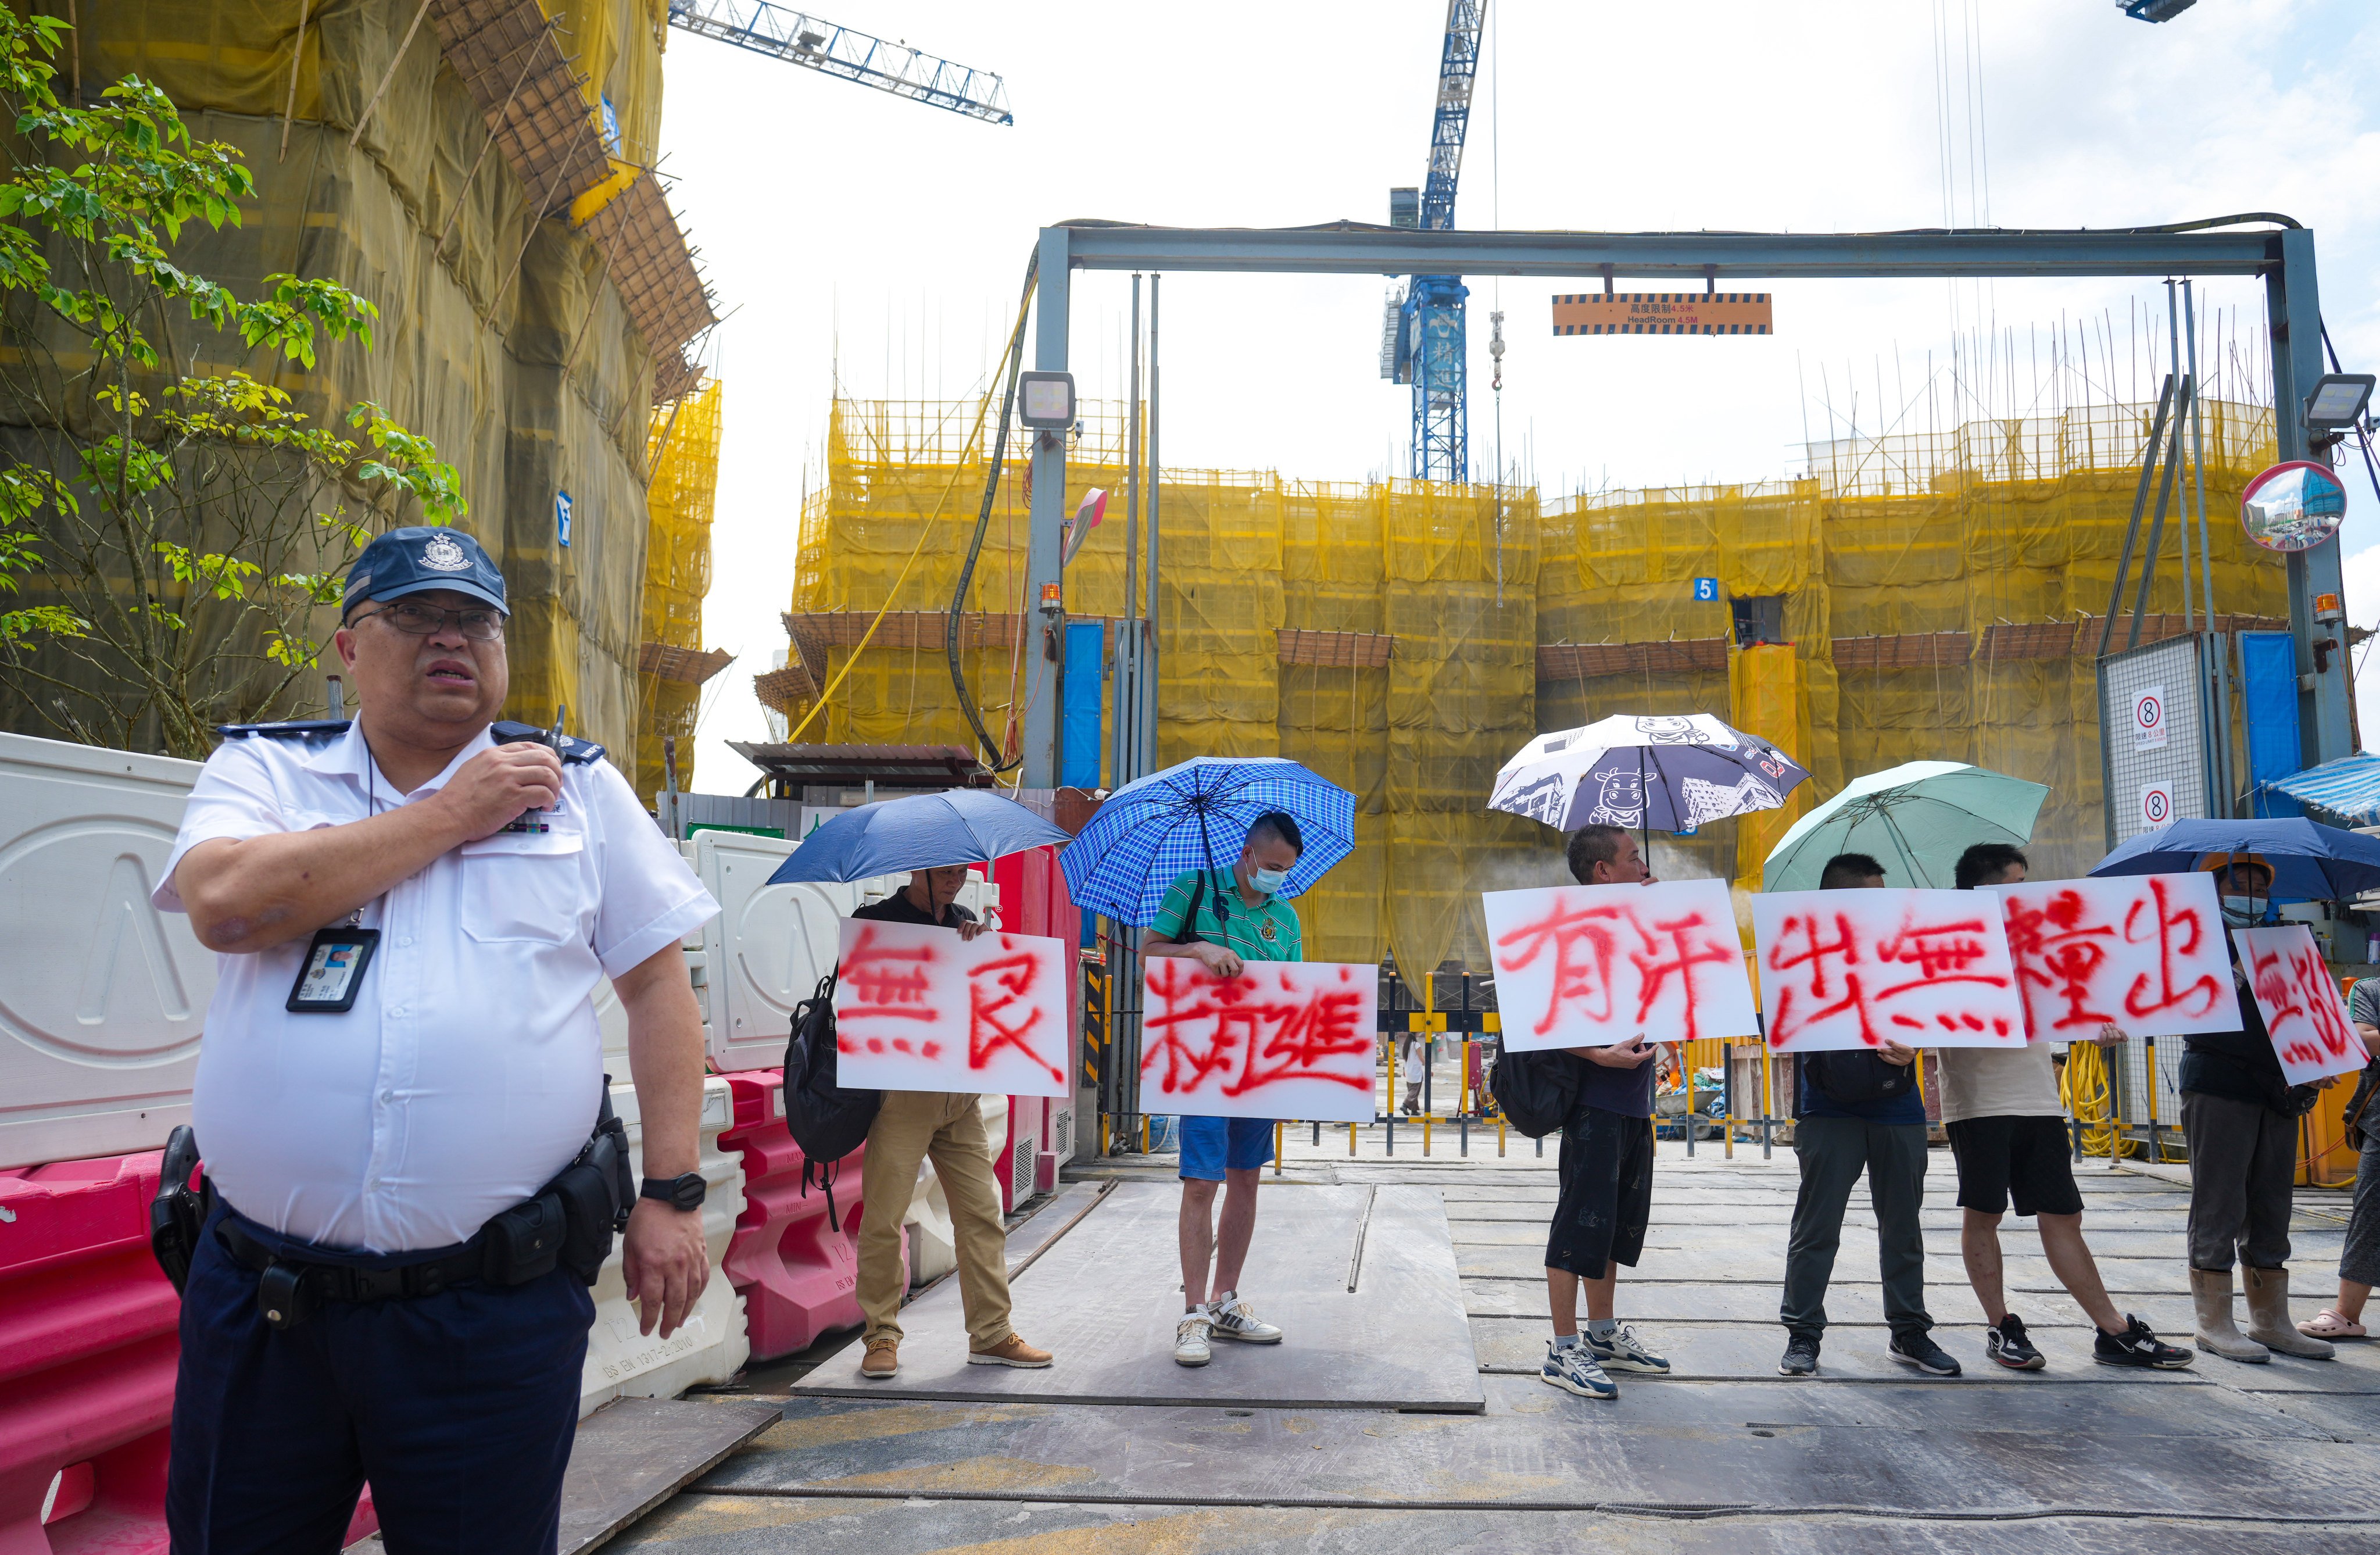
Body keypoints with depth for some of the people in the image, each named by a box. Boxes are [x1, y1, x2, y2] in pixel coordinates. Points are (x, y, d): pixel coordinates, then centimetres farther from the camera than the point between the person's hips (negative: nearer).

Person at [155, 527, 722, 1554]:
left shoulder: (580, 788, 7)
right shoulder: (260, 770, 7)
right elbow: (226, 902, -15)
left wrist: (673, 1193, -1)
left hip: (497, 1304, 0)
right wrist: (450, 815, -9)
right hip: (259, 1294, 1)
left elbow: (657, 984, 6)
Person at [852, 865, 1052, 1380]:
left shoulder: (967, 924, 15)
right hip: (900, 1093, -5)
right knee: (883, 1218, -2)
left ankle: (992, 1334, 12)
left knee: (983, 1212, 4)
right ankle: (881, 1336, 12)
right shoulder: (876, 921, 0)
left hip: (961, 1095, 5)